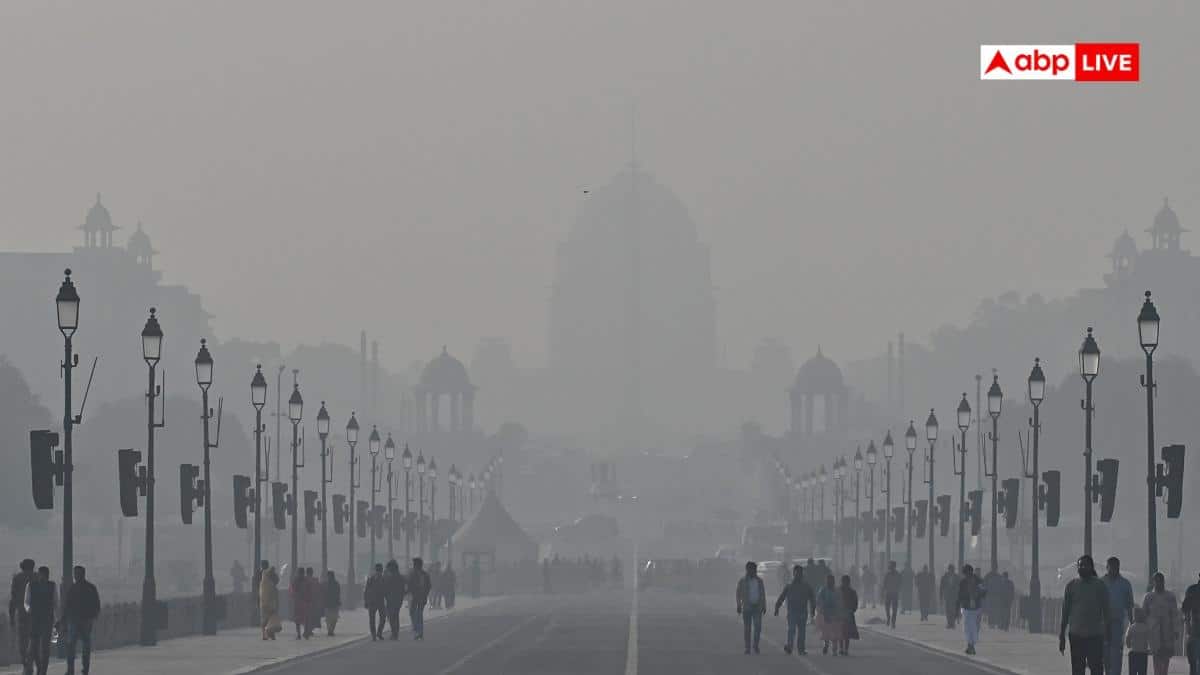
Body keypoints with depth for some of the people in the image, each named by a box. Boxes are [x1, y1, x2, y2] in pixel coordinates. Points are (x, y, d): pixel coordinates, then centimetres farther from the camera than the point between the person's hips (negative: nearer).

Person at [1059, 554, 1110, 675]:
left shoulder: (1100, 586, 5)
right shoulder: (1071, 586, 7)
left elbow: (1106, 611, 8)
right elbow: (1065, 612, 10)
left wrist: (1107, 633, 3)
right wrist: (1062, 636, 7)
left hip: (1095, 634, -1)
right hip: (1076, 634, 1)